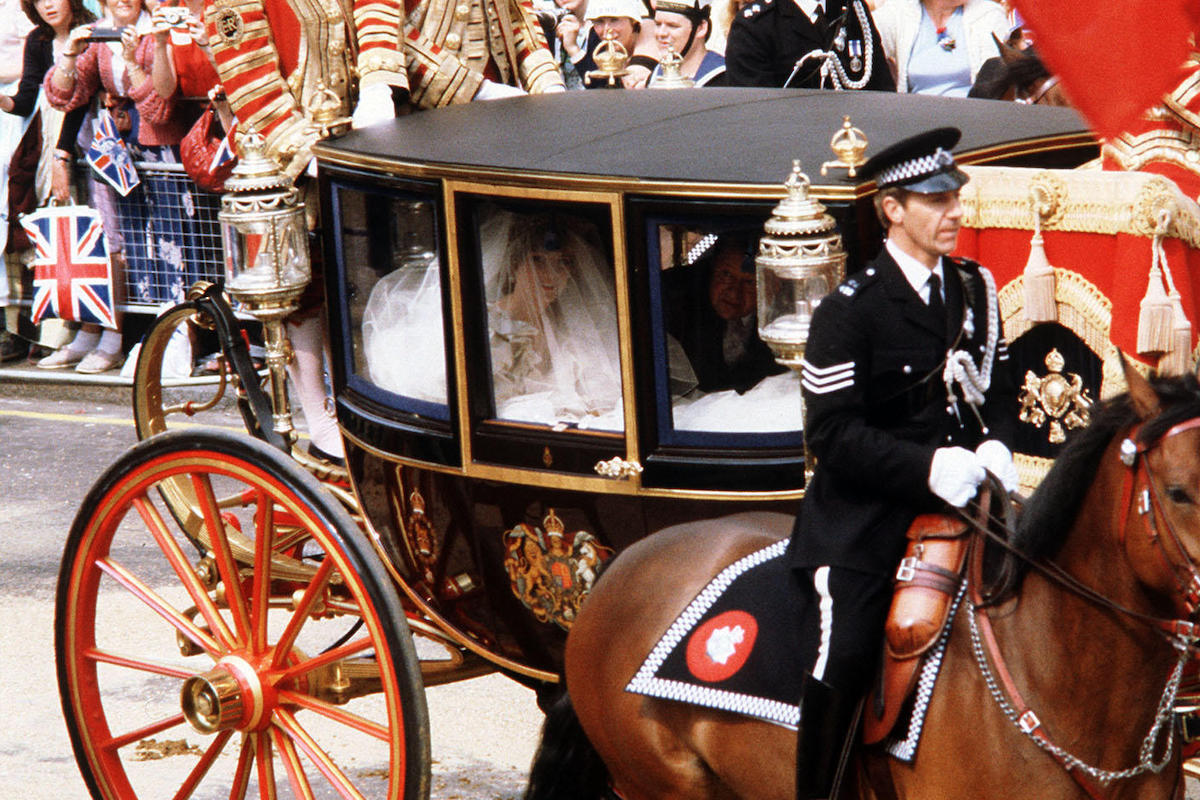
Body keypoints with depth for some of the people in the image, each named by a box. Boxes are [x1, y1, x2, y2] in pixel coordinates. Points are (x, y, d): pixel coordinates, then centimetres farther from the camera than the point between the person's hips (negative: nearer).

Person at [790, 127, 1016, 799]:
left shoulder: (976, 289, 9)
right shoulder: (850, 309, -10)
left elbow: (998, 384, 17)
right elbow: (835, 435, -14)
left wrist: (994, 446, -6)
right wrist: (930, 465, -25)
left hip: (952, 492, 5)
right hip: (863, 512, -5)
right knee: (845, 656, -18)